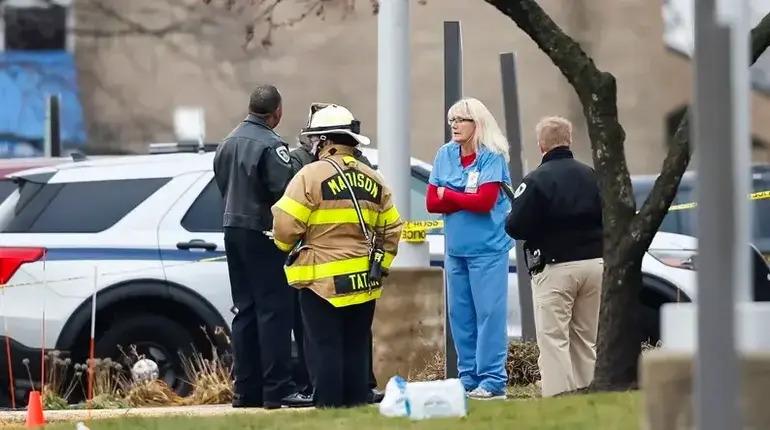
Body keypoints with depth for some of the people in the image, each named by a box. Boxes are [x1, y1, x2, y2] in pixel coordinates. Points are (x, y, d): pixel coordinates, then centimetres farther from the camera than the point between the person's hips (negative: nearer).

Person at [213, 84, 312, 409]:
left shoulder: (229, 143, 13)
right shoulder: (270, 145, -15)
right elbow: (284, 190, -20)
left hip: (232, 230, 8)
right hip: (261, 233, -8)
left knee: (245, 310, 11)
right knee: (273, 310, -8)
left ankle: (246, 389, 11)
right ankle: (277, 389, -12)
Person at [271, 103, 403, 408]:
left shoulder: (312, 176, -10)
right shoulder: (372, 180, 11)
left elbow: (285, 225, -13)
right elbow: (391, 230, 15)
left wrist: (286, 247, 7)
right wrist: (380, 264, 24)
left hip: (323, 281, -6)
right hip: (364, 282, 6)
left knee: (324, 348, -3)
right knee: (356, 348, 11)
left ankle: (328, 406, -6)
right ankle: (356, 405, 12)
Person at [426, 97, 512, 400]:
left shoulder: (492, 157, -7)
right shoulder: (445, 155, 8)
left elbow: (484, 202, -16)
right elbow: (432, 203, 3)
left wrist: (448, 195, -3)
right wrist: (466, 200, -11)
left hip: (487, 249, -6)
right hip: (456, 249, 6)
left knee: (489, 313, -6)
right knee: (460, 315, 7)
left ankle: (493, 381, -6)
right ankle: (468, 378, 13)